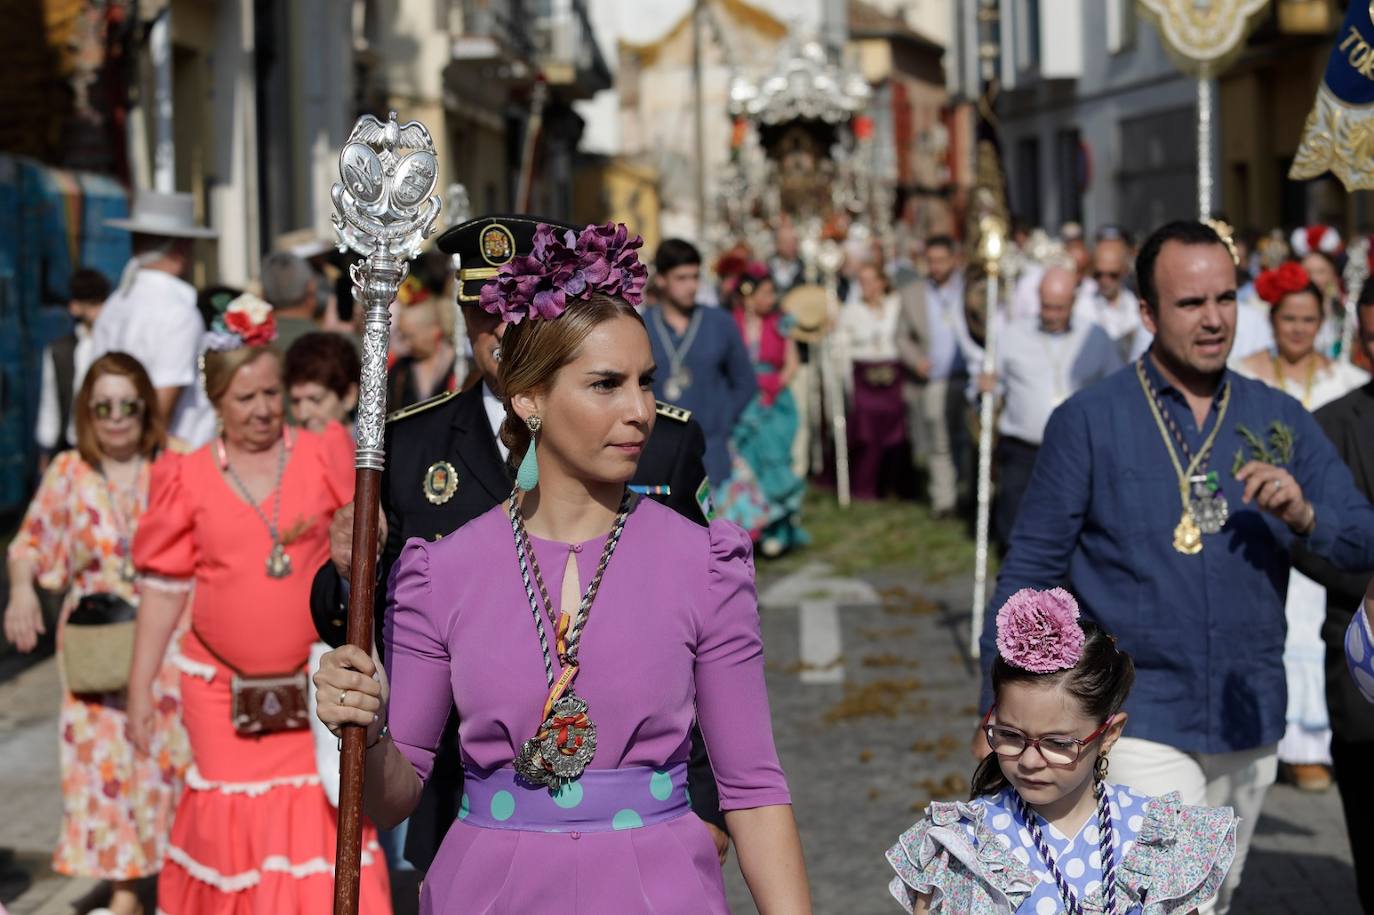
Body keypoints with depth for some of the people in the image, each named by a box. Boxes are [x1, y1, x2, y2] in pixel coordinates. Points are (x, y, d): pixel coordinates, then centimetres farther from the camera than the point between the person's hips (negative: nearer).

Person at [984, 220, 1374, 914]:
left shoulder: (1279, 420, 5)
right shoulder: (1088, 421, -5)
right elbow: (1030, 569, -2)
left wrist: (1304, 516, -17)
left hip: (1248, 722, 4)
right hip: (1141, 721, -4)